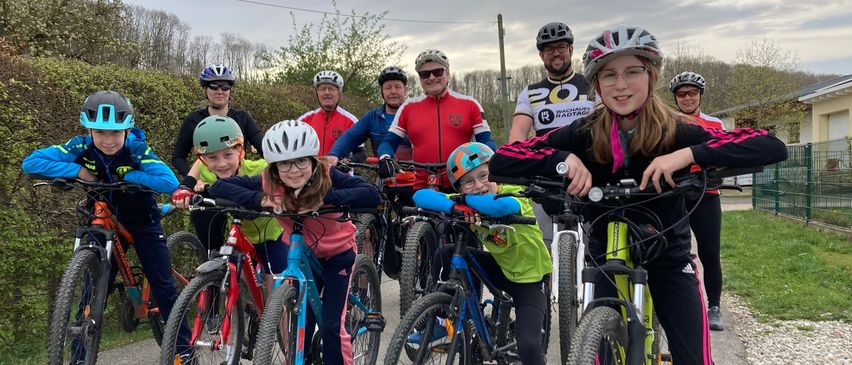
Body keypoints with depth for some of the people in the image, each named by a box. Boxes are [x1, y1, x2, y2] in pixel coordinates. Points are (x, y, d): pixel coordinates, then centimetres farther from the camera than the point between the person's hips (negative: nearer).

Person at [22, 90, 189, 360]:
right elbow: (31, 163, -23)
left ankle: (184, 347, 10)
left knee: (163, 286, -3)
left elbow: (170, 183, -37)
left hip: (141, 221, -2)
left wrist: (127, 175, -35)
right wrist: (77, 170, -32)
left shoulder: (136, 148, -27)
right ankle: (81, 354, 12)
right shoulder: (81, 147, -20)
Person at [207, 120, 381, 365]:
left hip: (338, 254, -2)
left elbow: (372, 195, -39)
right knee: (300, 326, 3)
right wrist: (259, 199, -39)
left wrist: (326, 198, -48)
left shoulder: (327, 177, -28)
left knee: (332, 326, -7)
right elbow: (219, 187, -25)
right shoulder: (269, 183, -22)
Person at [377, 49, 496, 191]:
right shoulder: (409, 107, 11)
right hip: (423, 189, 1)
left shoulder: (469, 104, 7)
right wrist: (385, 159, -11)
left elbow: (485, 141, 7)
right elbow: (389, 142, 11)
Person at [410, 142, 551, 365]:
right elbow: (420, 196, -23)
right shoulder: (466, 202, -12)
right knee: (446, 254, -12)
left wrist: (469, 200, -34)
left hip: (529, 277, -5)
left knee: (528, 347, -23)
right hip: (501, 267, 5)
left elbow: (500, 206, -52)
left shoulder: (514, 195, -25)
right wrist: (454, 206, -39)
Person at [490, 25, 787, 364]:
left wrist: (689, 154, -42)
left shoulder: (676, 132, -20)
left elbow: (773, 147, -30)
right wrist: (563, 159, -39)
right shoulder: (583, 134, -18)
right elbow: (500, 160, -23)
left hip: (668, 256, 0)